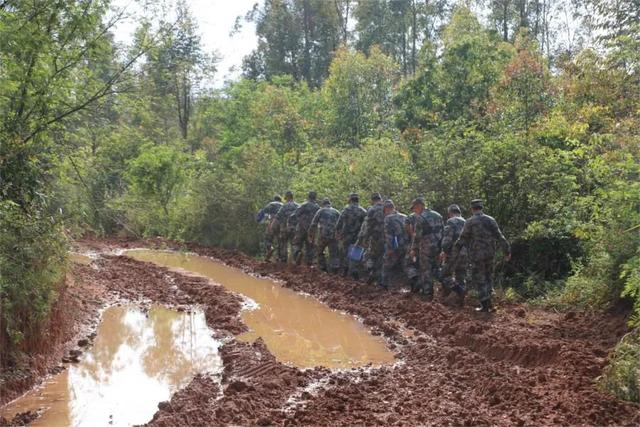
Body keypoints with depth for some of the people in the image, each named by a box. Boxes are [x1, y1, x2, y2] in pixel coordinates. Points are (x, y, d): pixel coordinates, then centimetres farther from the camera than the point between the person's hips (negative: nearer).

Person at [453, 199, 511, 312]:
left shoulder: (470, 222, -10)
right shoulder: (491, 220, 4)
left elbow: (462, 238, -7)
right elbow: (500, 237, 4)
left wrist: (455, 250, 7)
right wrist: (507, 251, 9)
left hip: (477, 255, -5)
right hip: (490, 254, 5)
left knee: (479, 279, 3)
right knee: (487, 276, 20)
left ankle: (485, 305, 1)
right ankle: (487, 302, 13)